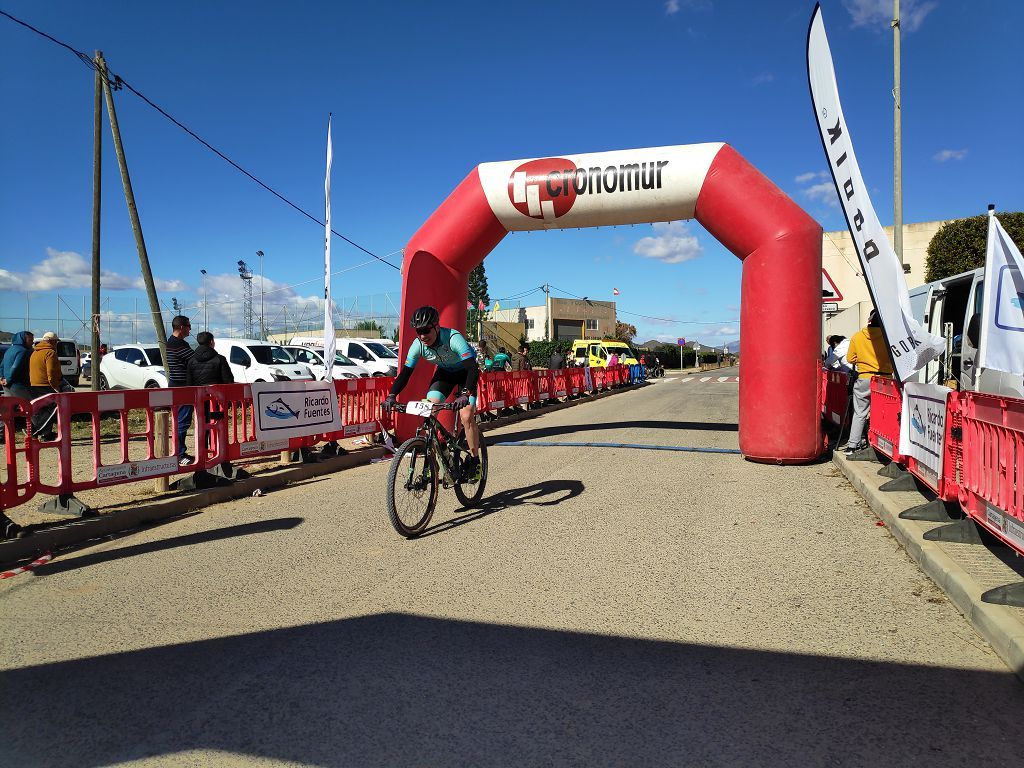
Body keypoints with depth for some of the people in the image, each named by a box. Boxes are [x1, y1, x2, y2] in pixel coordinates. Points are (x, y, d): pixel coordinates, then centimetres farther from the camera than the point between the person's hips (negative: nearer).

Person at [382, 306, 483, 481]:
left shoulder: (453, 338, -37)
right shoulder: (418, 345, -22)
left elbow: (472, 368, -44)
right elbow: (405, 372, -18)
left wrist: (466, 394, -59)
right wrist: (391, 395, -33)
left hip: (465, 372, -5)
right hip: (444, 371, 5)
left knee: (467, 416, -19)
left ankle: (474, 461, -2)